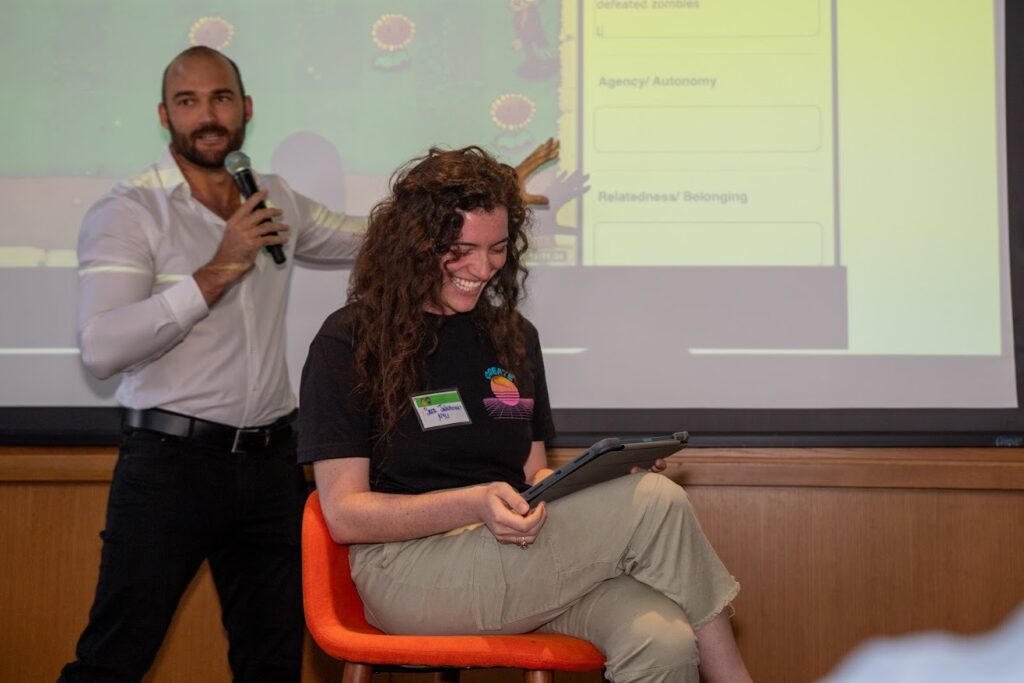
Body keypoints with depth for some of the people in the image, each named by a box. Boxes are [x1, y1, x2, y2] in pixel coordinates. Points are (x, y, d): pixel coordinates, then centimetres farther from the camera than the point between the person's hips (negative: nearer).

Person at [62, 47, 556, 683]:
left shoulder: (277, 201, 11)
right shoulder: (128, 212, -6)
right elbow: (102, 348, -18)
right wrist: (222, 268, -19)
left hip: (271, 463, 5)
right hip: (170, 461, -5)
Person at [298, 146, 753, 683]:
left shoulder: (514, 337, 16)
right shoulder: (350, 342, -2)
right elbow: (344, 515, -6)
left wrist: (565, 486, -5)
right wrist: (474, 505, -21)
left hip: (517, 562, 5)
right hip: (407, 569, -5)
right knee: (655, 503, -21)